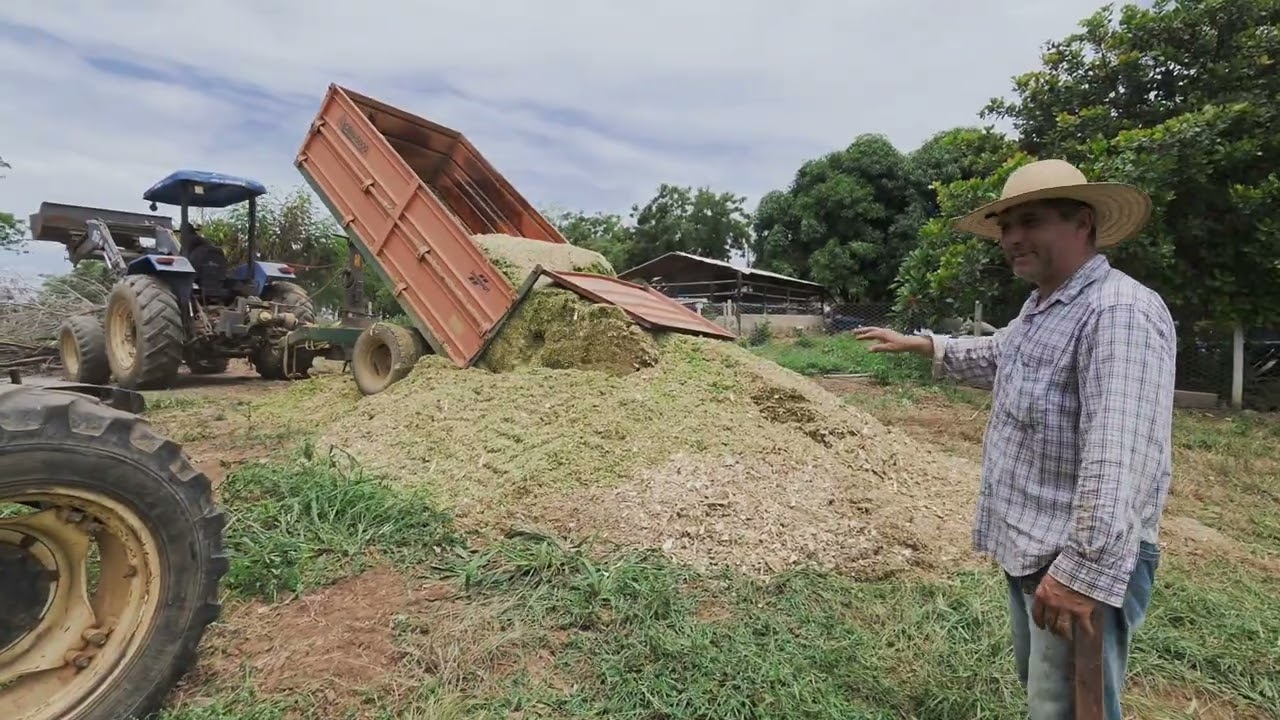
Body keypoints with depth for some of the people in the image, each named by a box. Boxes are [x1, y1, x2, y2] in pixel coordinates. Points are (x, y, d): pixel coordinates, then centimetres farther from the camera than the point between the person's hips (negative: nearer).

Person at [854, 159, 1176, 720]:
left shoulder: (1120, 312, -22)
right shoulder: (1040, 306, 11)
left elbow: (1119, 460, -30)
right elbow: (996, 357, 32)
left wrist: (1086, 572, -32)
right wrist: (915, 344, 34)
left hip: (1080, 560, -10)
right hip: (1028, 548, 10)